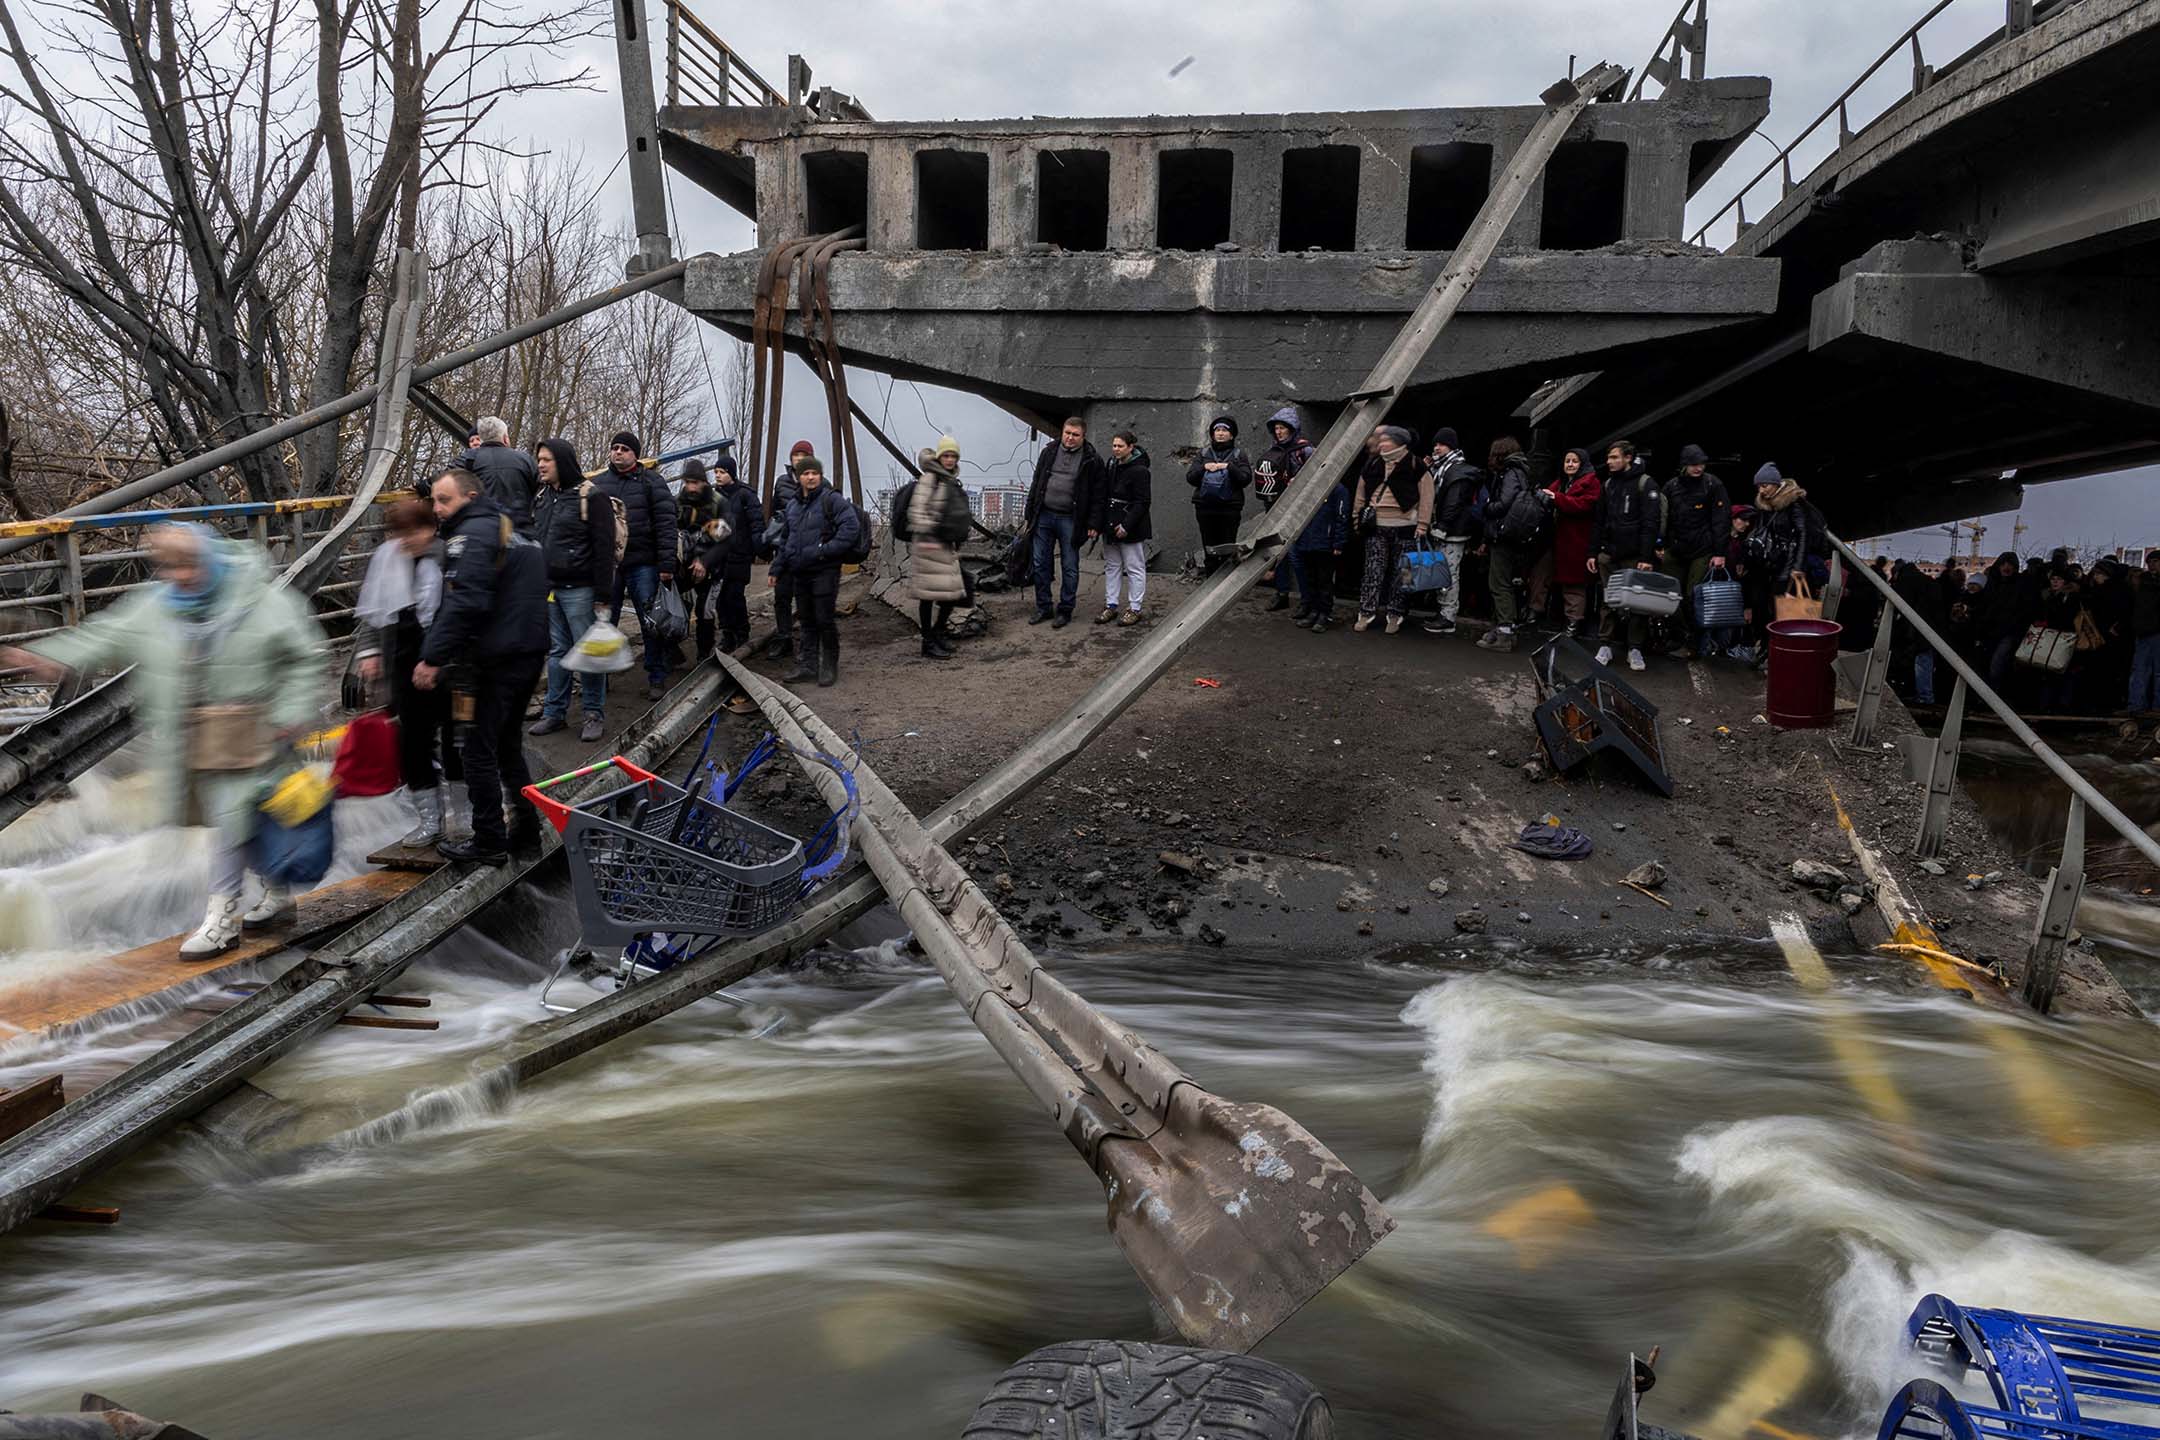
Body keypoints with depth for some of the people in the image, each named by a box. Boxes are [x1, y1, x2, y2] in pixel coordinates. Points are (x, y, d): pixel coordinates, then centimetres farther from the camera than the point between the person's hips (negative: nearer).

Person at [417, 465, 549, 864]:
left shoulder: (473, 533, -12)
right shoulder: (509, 529, 19)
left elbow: (464, 603, -24)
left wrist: (433, 658, -23)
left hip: (497, 660, -10)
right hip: (532, 652, 10)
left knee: (480, 748, 0)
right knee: (507, 743, 20)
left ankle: (489, 841, 5)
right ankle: (526, 828, 25)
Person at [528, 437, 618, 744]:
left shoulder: (590, 497, -10)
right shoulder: (540, 497, 13)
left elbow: (604, 547, -12)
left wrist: (603, 593, -15)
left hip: (579, 589, -7)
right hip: (548, 588, 7)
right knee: (557, 651, 12)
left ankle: (594, 714, 9)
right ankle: (554, 713, 19)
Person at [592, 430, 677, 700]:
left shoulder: (650, 482, 1)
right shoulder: (598, 484, 11)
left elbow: (666, 523, -5)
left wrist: (666, 565, -13)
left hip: (643, 565, -3)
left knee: (652, 625, 1)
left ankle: (657, 678, 11)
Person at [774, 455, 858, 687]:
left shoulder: (831, 500, -8)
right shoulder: (792, 505, 14)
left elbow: (851, 528, -17)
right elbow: (785, 538, 24)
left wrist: (826, 550, -19)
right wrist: (778, 566, 19)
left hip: (825, 571, -6)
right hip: (800, 572, 7)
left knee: (825, 619, -3)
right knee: (807, 620, 12)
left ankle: (829, 666, 9)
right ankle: (807, 665, 20)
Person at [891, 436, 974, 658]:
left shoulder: (952, 482, 18)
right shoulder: (929, 478, -9)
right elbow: (918, 509, -17)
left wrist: (958, 541, 26)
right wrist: (926, 536, -23)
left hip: (947, 546, 9)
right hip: (929, 544, -9)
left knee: (952, 593, 10)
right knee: (929, 593, -3)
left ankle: (937, 635, 24)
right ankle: (929, 644, 2)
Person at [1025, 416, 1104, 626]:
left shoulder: (1091, 460, -3)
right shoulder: (1049, 452, 7)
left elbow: (1097, 495, -1)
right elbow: (1036, 484, 12)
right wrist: (1030, 515, 8)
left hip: (1069, 520, -3)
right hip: (1044, 516, 4)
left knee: (1069, 567, 3)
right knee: (1040, 564, 7)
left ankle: (1065, 611, 12)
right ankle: (1043, 608, 18)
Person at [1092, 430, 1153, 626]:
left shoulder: (1140, 470, -13)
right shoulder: (1111, 466, 9)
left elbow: (1143, 503, -15)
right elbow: (1101, 497, 10)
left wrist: (1126, 525, -19)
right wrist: (1096, 523, 1)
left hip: (1131, 528, -8)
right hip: (1110, 526, 8)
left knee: (1135, 568, 1)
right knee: (1112, 567, 13)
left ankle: (1134, 609, 8)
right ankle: (1111, 606, 21)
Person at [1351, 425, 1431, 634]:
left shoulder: (1415, 466, -5)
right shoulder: (1372, 464, 8)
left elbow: (1426, 496, -6)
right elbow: (1361, 493, 17)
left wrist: (1422, 524, -10)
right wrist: (1357, 515, 14)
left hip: (1404, 528, -3)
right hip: (1376, 527, 3)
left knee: (1399, 573, 4)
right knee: (1373, 571, 2)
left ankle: (1394, 615, 12)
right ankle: (1366, 613, 6)